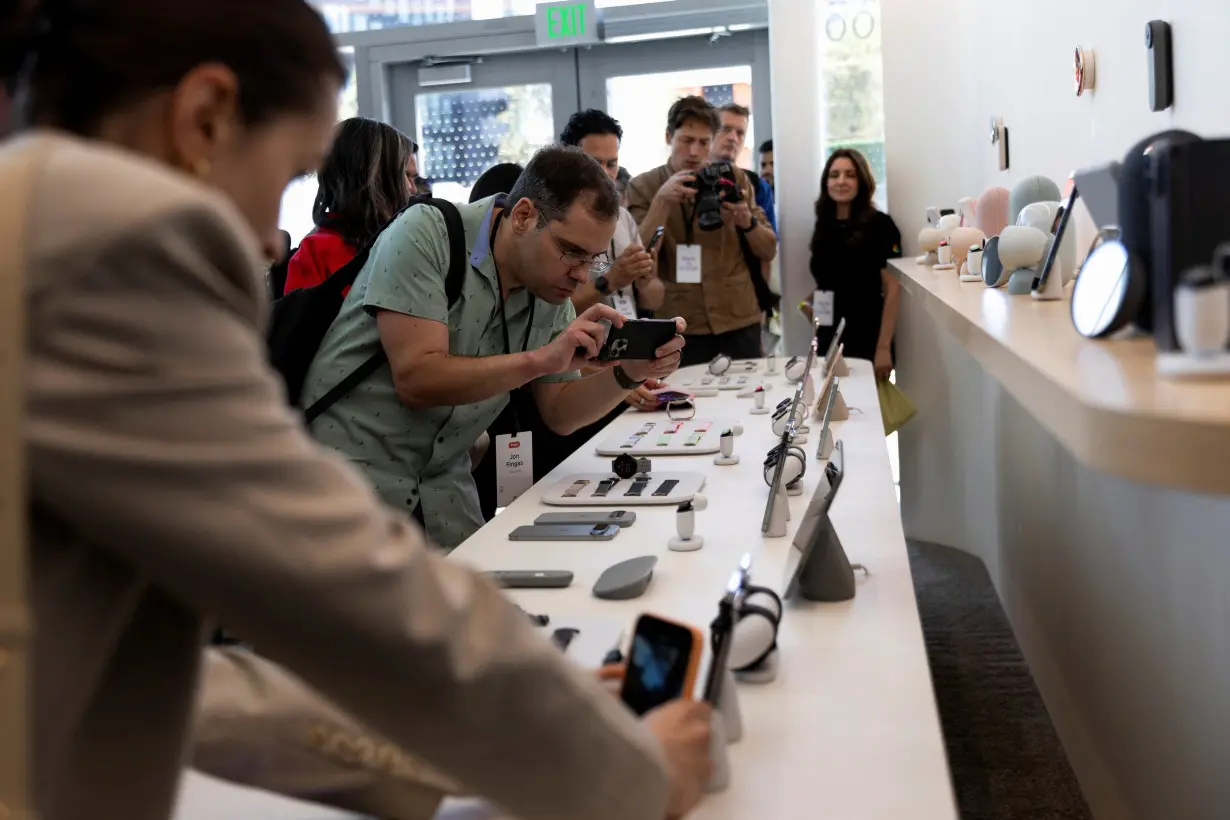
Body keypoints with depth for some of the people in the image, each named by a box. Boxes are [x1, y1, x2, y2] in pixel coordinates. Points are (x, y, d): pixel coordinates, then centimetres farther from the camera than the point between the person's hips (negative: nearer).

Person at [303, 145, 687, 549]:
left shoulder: (551, 291, 2)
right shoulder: (425, 234, -16)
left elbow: (558, 413, 6)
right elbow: (415, 380, -24)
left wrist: (629, 375, -12)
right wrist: (541, 360, -28)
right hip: (352, 468, -6)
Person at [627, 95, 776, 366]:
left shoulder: (735, 179, 6)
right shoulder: (643, 188, 1)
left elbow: (769, 251, 6)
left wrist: (747, 221, -14)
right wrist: (662, 200, -19)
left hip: (739, 322, 2)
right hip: (679, 328, -2)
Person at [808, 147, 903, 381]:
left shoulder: (879, 224, -7)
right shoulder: (824, 225, 9)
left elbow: (893, 289, -11)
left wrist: (884, 347, -17)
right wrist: (811, 303, 3)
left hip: (866, 342, -5)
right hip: (828, 340, 5)